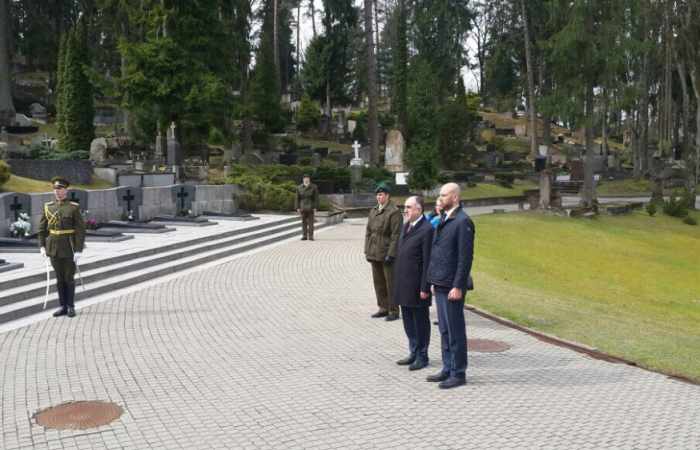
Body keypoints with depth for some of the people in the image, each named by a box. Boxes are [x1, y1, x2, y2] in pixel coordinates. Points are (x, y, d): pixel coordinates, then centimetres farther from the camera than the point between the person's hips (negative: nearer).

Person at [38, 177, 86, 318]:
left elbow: (80, 230, -11)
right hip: (54, 248, 4)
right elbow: (42, 228, 9)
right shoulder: (48, 207, 5)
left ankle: (71, 307, 12)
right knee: (59, 278, 9)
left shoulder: (74, 207, -8)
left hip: (69, 248, -4)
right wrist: (42, 246, -1)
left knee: (69, 278, 1)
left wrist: (78, 250, -17)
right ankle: (63, 307, 17)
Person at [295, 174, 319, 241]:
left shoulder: (314, 187, -4)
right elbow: (297, 198, 3)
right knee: (304, 222, 4)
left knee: (311, 222, -2)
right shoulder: (299, 187, 1)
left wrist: (315, 208, -10)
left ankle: (311, 236, 1)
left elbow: (316, 198, -5)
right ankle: (304, 236, 9)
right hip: (303, 207, 2)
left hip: (311, 207, -2)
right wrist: (297, 208, -3)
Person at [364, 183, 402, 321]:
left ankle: (394, 311, 9)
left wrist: (391, 254, -18)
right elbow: (368, 231, 16)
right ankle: (383, 308, 24)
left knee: (390, 282, 0)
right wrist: (367, 250, 9)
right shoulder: (373, 211, 13)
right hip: (375, 253, 7)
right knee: (378, 282, 13)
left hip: (387, 253, -7)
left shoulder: (394, 212, -11)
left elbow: (396, 235, -15)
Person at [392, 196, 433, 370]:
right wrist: (397, 281, 15)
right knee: (408, 321, 16)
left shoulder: (426, 229, -15)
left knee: (420, 321, 5)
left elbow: (427, 261, -17)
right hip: (403, 284, 8)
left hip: (416, 286, -8)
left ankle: (422, 356, 16)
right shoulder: (406, 226, 12)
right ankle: (414, 353, 29)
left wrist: (425, 288, -18)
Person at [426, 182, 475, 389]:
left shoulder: (463, 221, -14)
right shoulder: (444, 219, 14)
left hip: (452, 286, -9)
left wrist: (457, 287, -19)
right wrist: (434, 280, 16)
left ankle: (458, 373, 9)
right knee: (444, 330, 14)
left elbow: (466, 257, -18)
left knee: (455, 331, 0)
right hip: (440, 285, 9)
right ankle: (448, 369, 23)